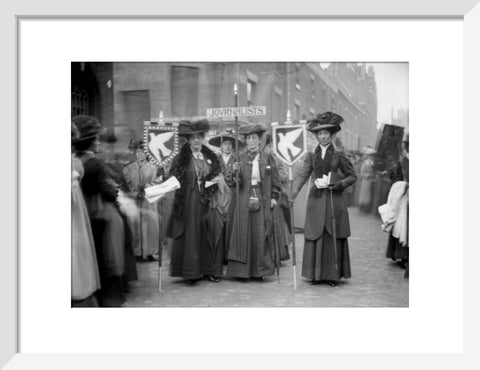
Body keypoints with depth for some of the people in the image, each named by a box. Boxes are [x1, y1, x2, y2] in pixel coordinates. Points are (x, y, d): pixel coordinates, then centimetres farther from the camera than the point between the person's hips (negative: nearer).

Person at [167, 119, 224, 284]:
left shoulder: (211, 157, 12)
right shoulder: (181, 159, 0)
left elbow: (218, 177, 21)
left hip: (207, 202, 3)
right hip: (188, 203, -3)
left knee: (209, 235, 3)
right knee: (190, 235, -1)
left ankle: (209, 270, 13)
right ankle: (190, 272, 7)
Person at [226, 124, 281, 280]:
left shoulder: (267, 157, 5)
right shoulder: (241, 158, 5)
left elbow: (275, 179, 7)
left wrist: (274, 197, -1)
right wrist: (234, 171, -18)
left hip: (262, 201, 0)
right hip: (244, 201, 0)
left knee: (261, 235, 2)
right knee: (244, 235, 1)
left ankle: (260, 270, 12)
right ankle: (243, 270, 8)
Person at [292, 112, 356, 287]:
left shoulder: (339, 155, 3)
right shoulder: (311, 156, 9)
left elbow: (352, 176, 8)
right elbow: (303, 175, -1)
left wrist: (338, 184, -10)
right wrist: (294, 191, -18)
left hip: (334, 200, -2)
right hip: (316, 200, 2)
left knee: (333, 237, 1)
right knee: (315, 237, 3)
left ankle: (333, 274, 12)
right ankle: (316, 274, 13)